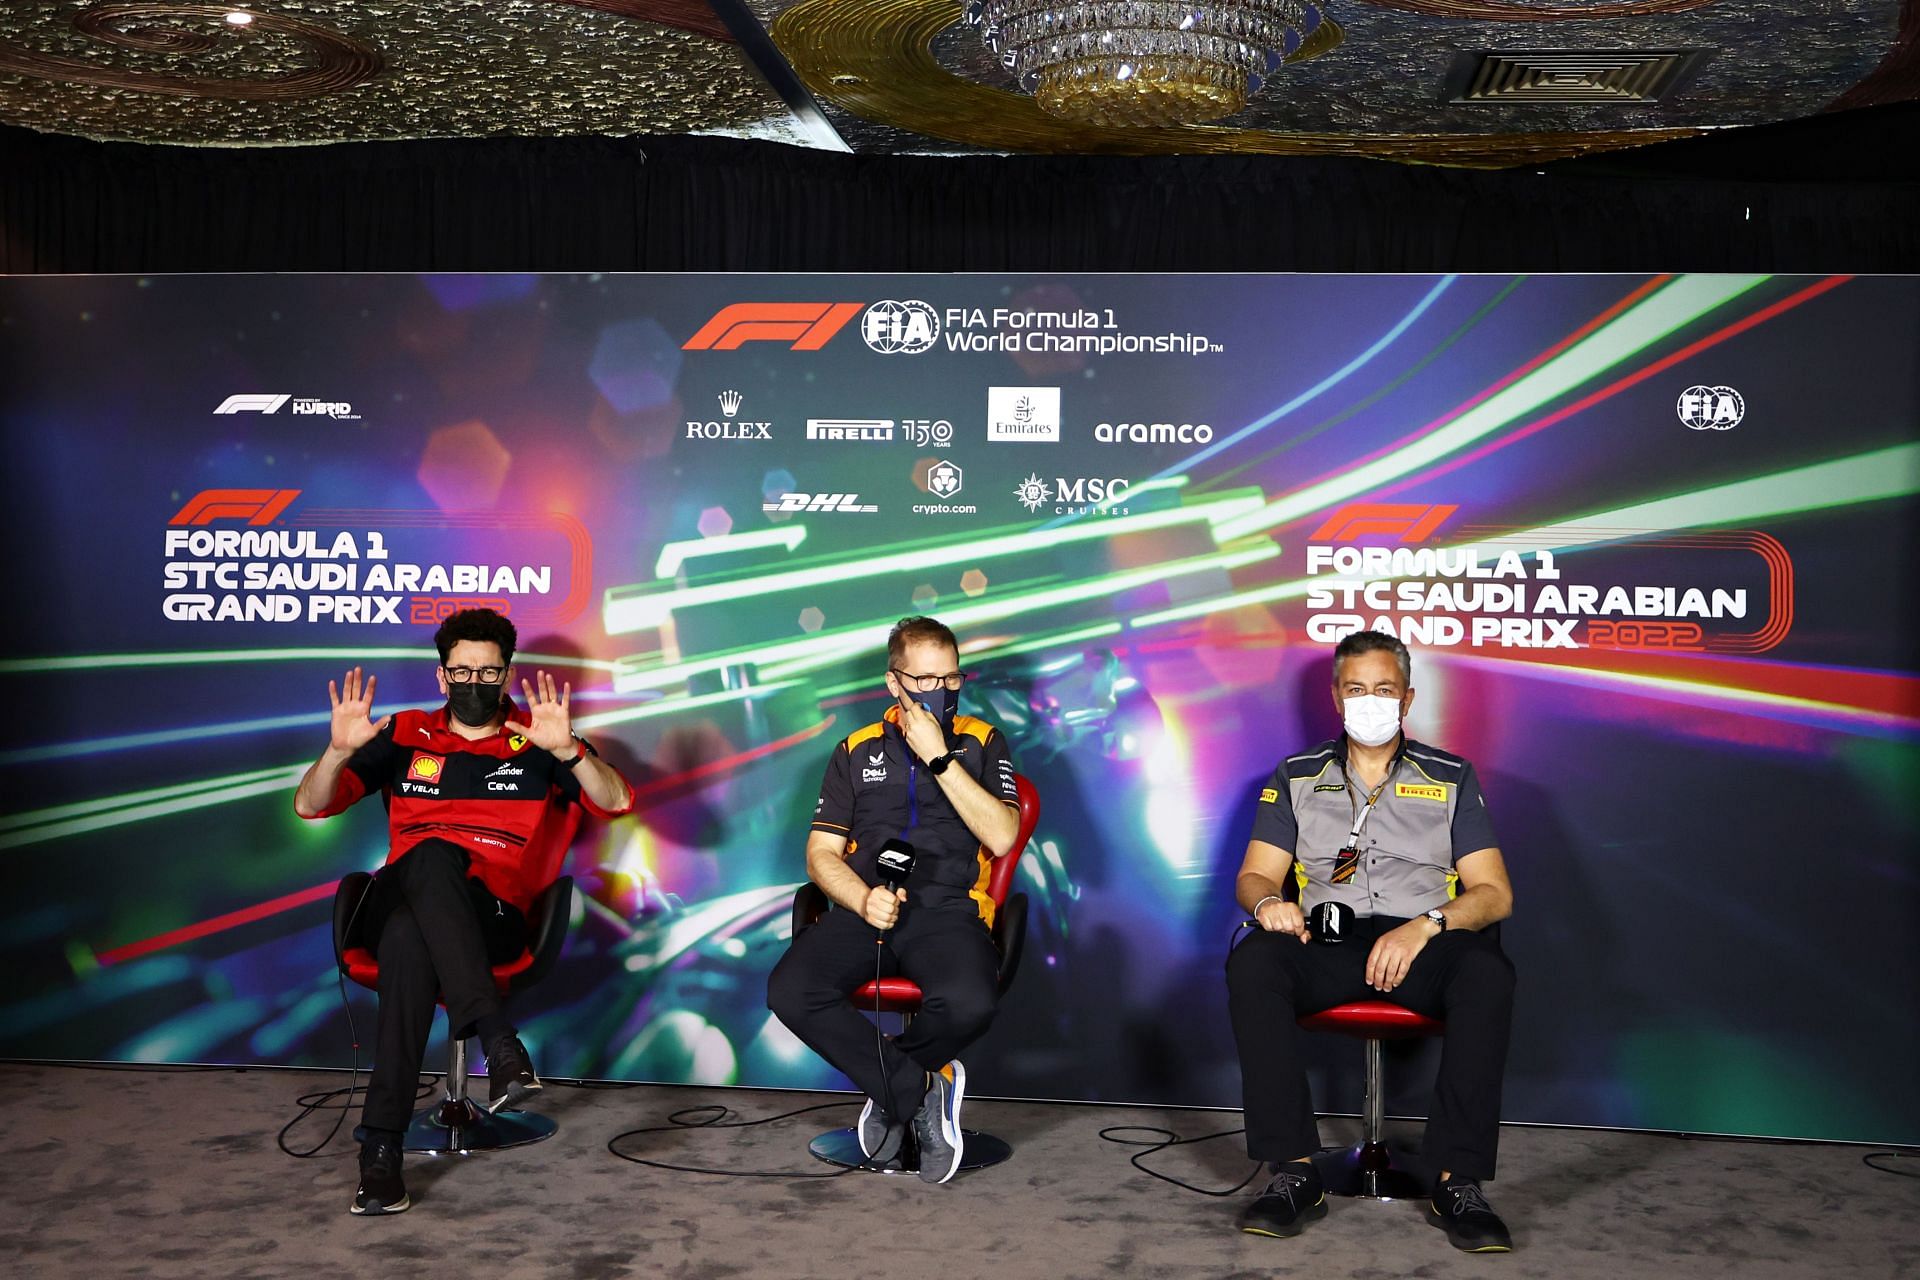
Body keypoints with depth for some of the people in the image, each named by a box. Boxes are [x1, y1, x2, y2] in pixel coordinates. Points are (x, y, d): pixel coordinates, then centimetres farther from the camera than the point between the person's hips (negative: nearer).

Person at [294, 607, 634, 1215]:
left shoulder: (534, 742, 12)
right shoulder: (406, 736, 16)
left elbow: (616, 802, -3)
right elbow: (309, 806, 9)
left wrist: (568, 750, -21)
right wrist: (339, 750, -12)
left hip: (490, 914, -1)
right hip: (397, 898, 1)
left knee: (410, 939, -37)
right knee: (431, 857, -36)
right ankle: (498, 1040, -48)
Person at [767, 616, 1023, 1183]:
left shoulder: (980, 742, 12)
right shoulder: (858, 750, 17)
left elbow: (1001, 836, -4)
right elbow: (821, 853, 12)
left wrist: (939, 758, -8)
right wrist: (862, 899, -9)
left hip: (948, 912, -2)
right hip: (864, 911, 2)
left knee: (969, 1003, -35)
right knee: (789, 992, -28)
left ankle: (888, 1088, -3)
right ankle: (920, 1087, -12)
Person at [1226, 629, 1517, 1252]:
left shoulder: (1451, 778, 13)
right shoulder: (1297, 777, 16)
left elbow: (1494, 892, 4)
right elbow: (1253, 876, 11)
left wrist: (1426, 925, -16)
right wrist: (1267, 903, -15)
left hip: (1423, 944, 0)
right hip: (1324, 941, 1)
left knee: (1488, 973, -34)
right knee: (1252, 962, -32)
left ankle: (1457, 1180, -28)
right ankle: (1294, 1174, -29)